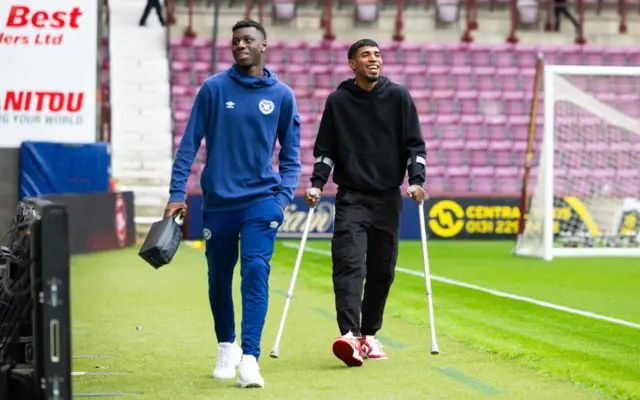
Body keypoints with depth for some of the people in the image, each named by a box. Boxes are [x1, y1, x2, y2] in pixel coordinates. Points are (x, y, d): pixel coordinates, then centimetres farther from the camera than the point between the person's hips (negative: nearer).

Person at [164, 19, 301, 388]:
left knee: (256, 272, -16)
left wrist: (283, 196, -3)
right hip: (218, 202, 1)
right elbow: (190, 144, -1)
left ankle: (250, 358, -19)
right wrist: (178, 194, -6)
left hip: (261, 200, -1)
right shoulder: (214, 89, -1)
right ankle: (227, 347, 33)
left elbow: (291, 154, 9)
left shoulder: (282, 95, 2)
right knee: (219, 279, 10)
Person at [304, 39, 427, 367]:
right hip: (351, 197, -2)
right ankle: (350, 334, -27)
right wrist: (317, 184, -4)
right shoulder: (337, 101, 4)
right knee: (349, 265, -17)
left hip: (388, 198, 2)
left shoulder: (398, 97, 5)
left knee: (382, 270, 6)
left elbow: (415, 143, 5)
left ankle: (369, 334, 18)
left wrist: (416, 180, -8)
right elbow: (324, 149, 9)